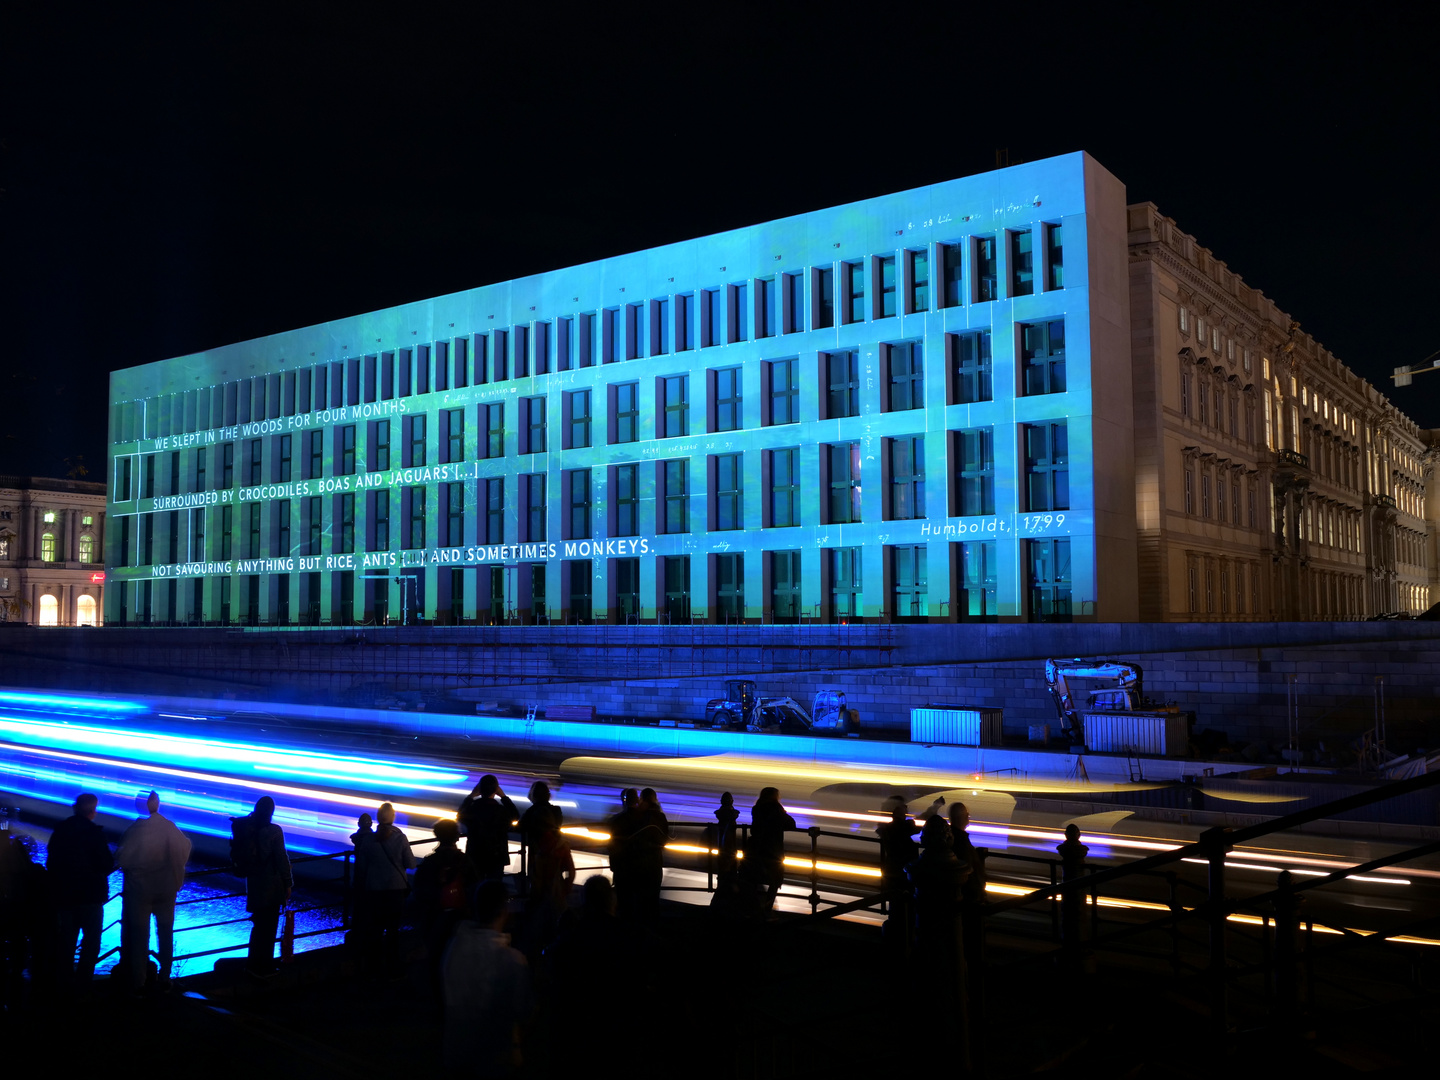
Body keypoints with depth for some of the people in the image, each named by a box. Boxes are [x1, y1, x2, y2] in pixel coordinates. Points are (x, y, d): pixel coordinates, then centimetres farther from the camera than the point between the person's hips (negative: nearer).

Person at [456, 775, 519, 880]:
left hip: (474, 857, 1)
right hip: (497, 859, -1)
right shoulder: (502, 810, -17)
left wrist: (471, 796, 10)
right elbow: (515, 816, 6)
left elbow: (459, 815, 10)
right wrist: (503, 796, 1)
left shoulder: (472, 807, -13)